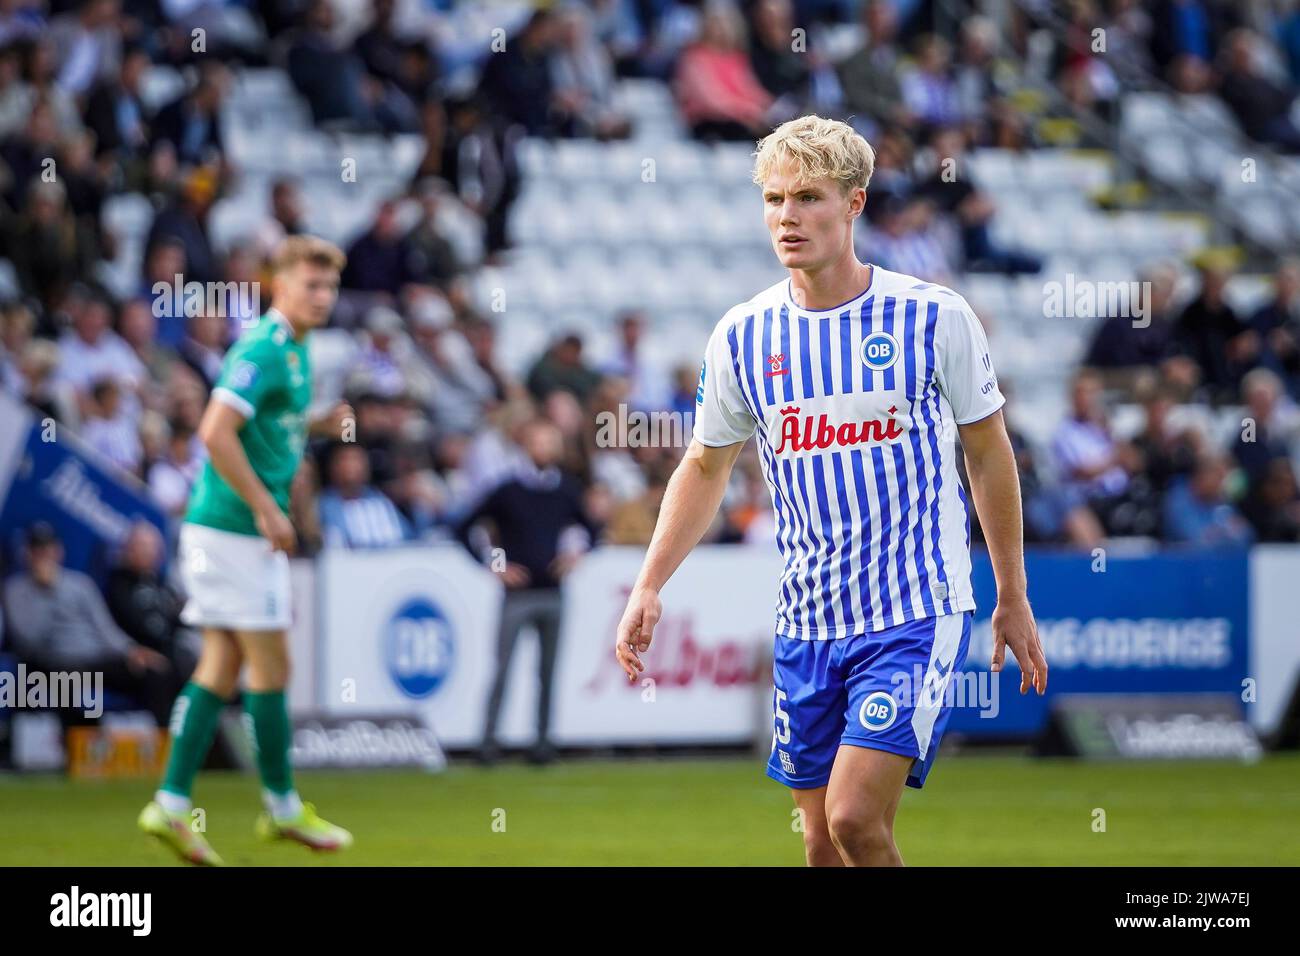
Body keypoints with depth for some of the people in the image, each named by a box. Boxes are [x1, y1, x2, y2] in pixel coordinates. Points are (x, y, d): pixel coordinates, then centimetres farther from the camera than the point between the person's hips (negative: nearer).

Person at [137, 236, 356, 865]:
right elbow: (215, 432, -24)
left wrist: (317, 425, 9)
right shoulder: (262, 349, -16)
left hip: (239, 527, 10)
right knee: (271, 665, -1)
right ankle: (282, 808, 9)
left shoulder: (292, 349, 15)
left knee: (222, 666, 7)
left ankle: (171, 805, 6)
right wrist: (265, 508, -21)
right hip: (235, 527, -10)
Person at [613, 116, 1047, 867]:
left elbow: (989, 455, 5)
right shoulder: (742, 337, 2)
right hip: (806, 626, 4)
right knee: (824, 845, 6)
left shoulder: (934, 317, -6)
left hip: (918, 613, -4)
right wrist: (649, 588, 6)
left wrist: (1014, 600, 8)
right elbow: (706, 469, 16)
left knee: (855, 818, -19)